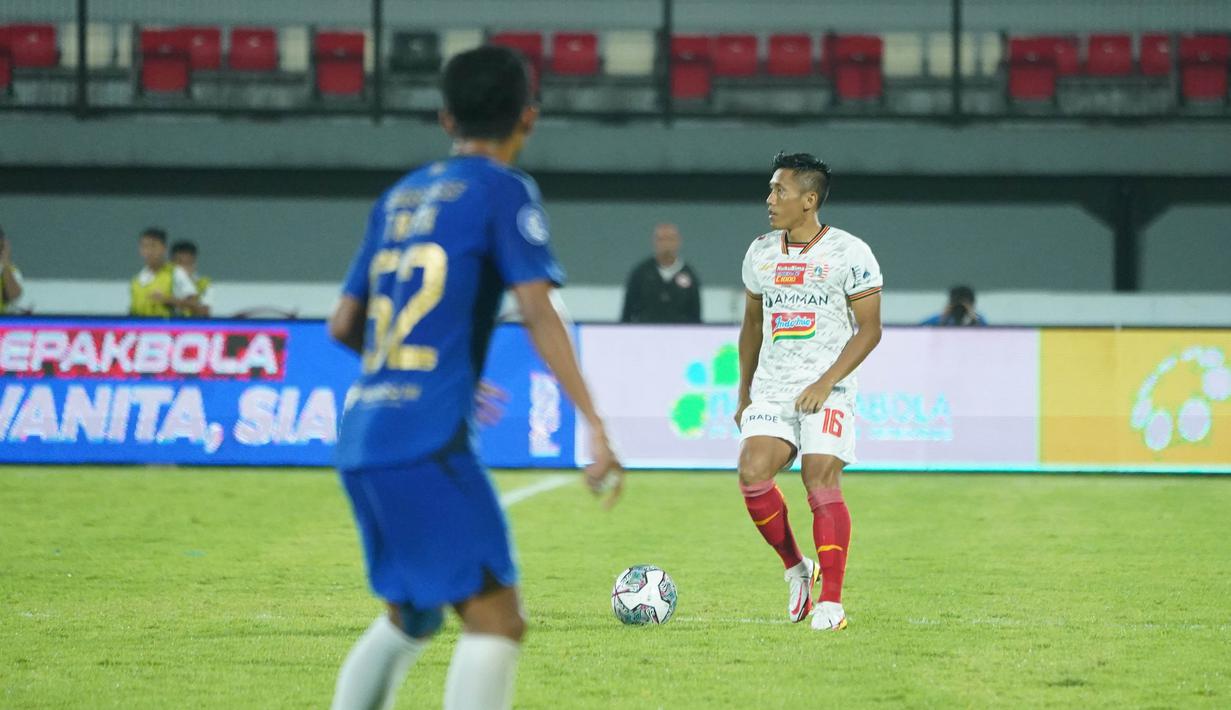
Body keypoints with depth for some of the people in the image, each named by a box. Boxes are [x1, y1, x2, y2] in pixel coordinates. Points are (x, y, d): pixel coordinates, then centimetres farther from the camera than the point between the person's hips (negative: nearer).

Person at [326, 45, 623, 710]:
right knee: (496, 618, -11)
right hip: (427, 440, -8)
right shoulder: (503, 190, -1)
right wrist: (593, 425, -17)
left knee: (407, 616, 23)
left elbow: (343, 324, 21)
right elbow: (536, 311, -13)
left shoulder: (398, 197, 19)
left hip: (360, 438, 8)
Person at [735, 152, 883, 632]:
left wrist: (826, 382, -14)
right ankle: (796, 569, 5)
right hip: (771, 390, 4)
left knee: (821, 482, -15)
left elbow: (870, 328, -4)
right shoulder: (760, 253, 12)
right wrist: (744, 394, 20)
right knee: (752, 473, -16)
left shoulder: (849, 253, -4)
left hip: (826, 392, -4)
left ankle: (831, 602, -9)